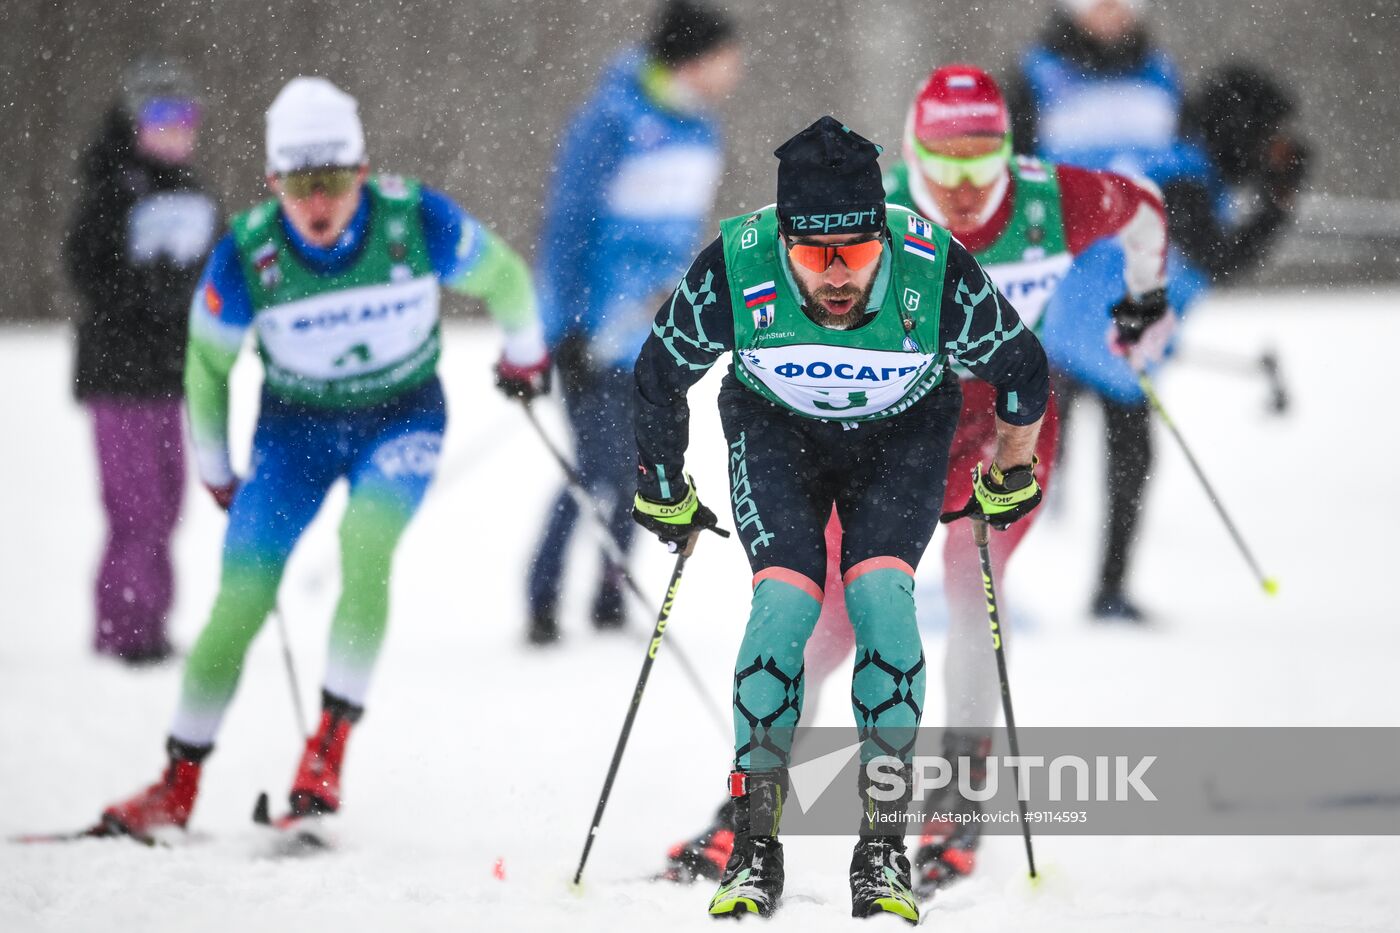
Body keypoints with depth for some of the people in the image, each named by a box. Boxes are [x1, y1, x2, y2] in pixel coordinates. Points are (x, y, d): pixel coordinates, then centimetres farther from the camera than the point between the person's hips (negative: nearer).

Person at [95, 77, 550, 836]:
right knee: (241, 600, -6)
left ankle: (331, 742, -24)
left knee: (364, 551, -28)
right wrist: (215, 467, 8)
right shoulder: (246, 254, -22)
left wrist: (525, 352, 13)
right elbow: (208, 361, -3)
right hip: (295, 425, 1)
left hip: (403, 415, -1)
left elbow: (502, 276, -3)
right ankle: (179, 784, 6)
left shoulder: (415, 220, -24)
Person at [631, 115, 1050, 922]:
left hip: (904, 434, 0)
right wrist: (665, 496, 1)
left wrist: (1009, 483, 1)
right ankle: (755, 848, -11)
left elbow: (1023, 374, -13)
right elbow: (661, 376, -11)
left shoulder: (935, 270, -33)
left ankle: (884, 847, -15)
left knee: (880, 591, -22)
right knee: (786, 599, -20)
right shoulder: (734, 271, -32)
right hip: (776, 432, 0)